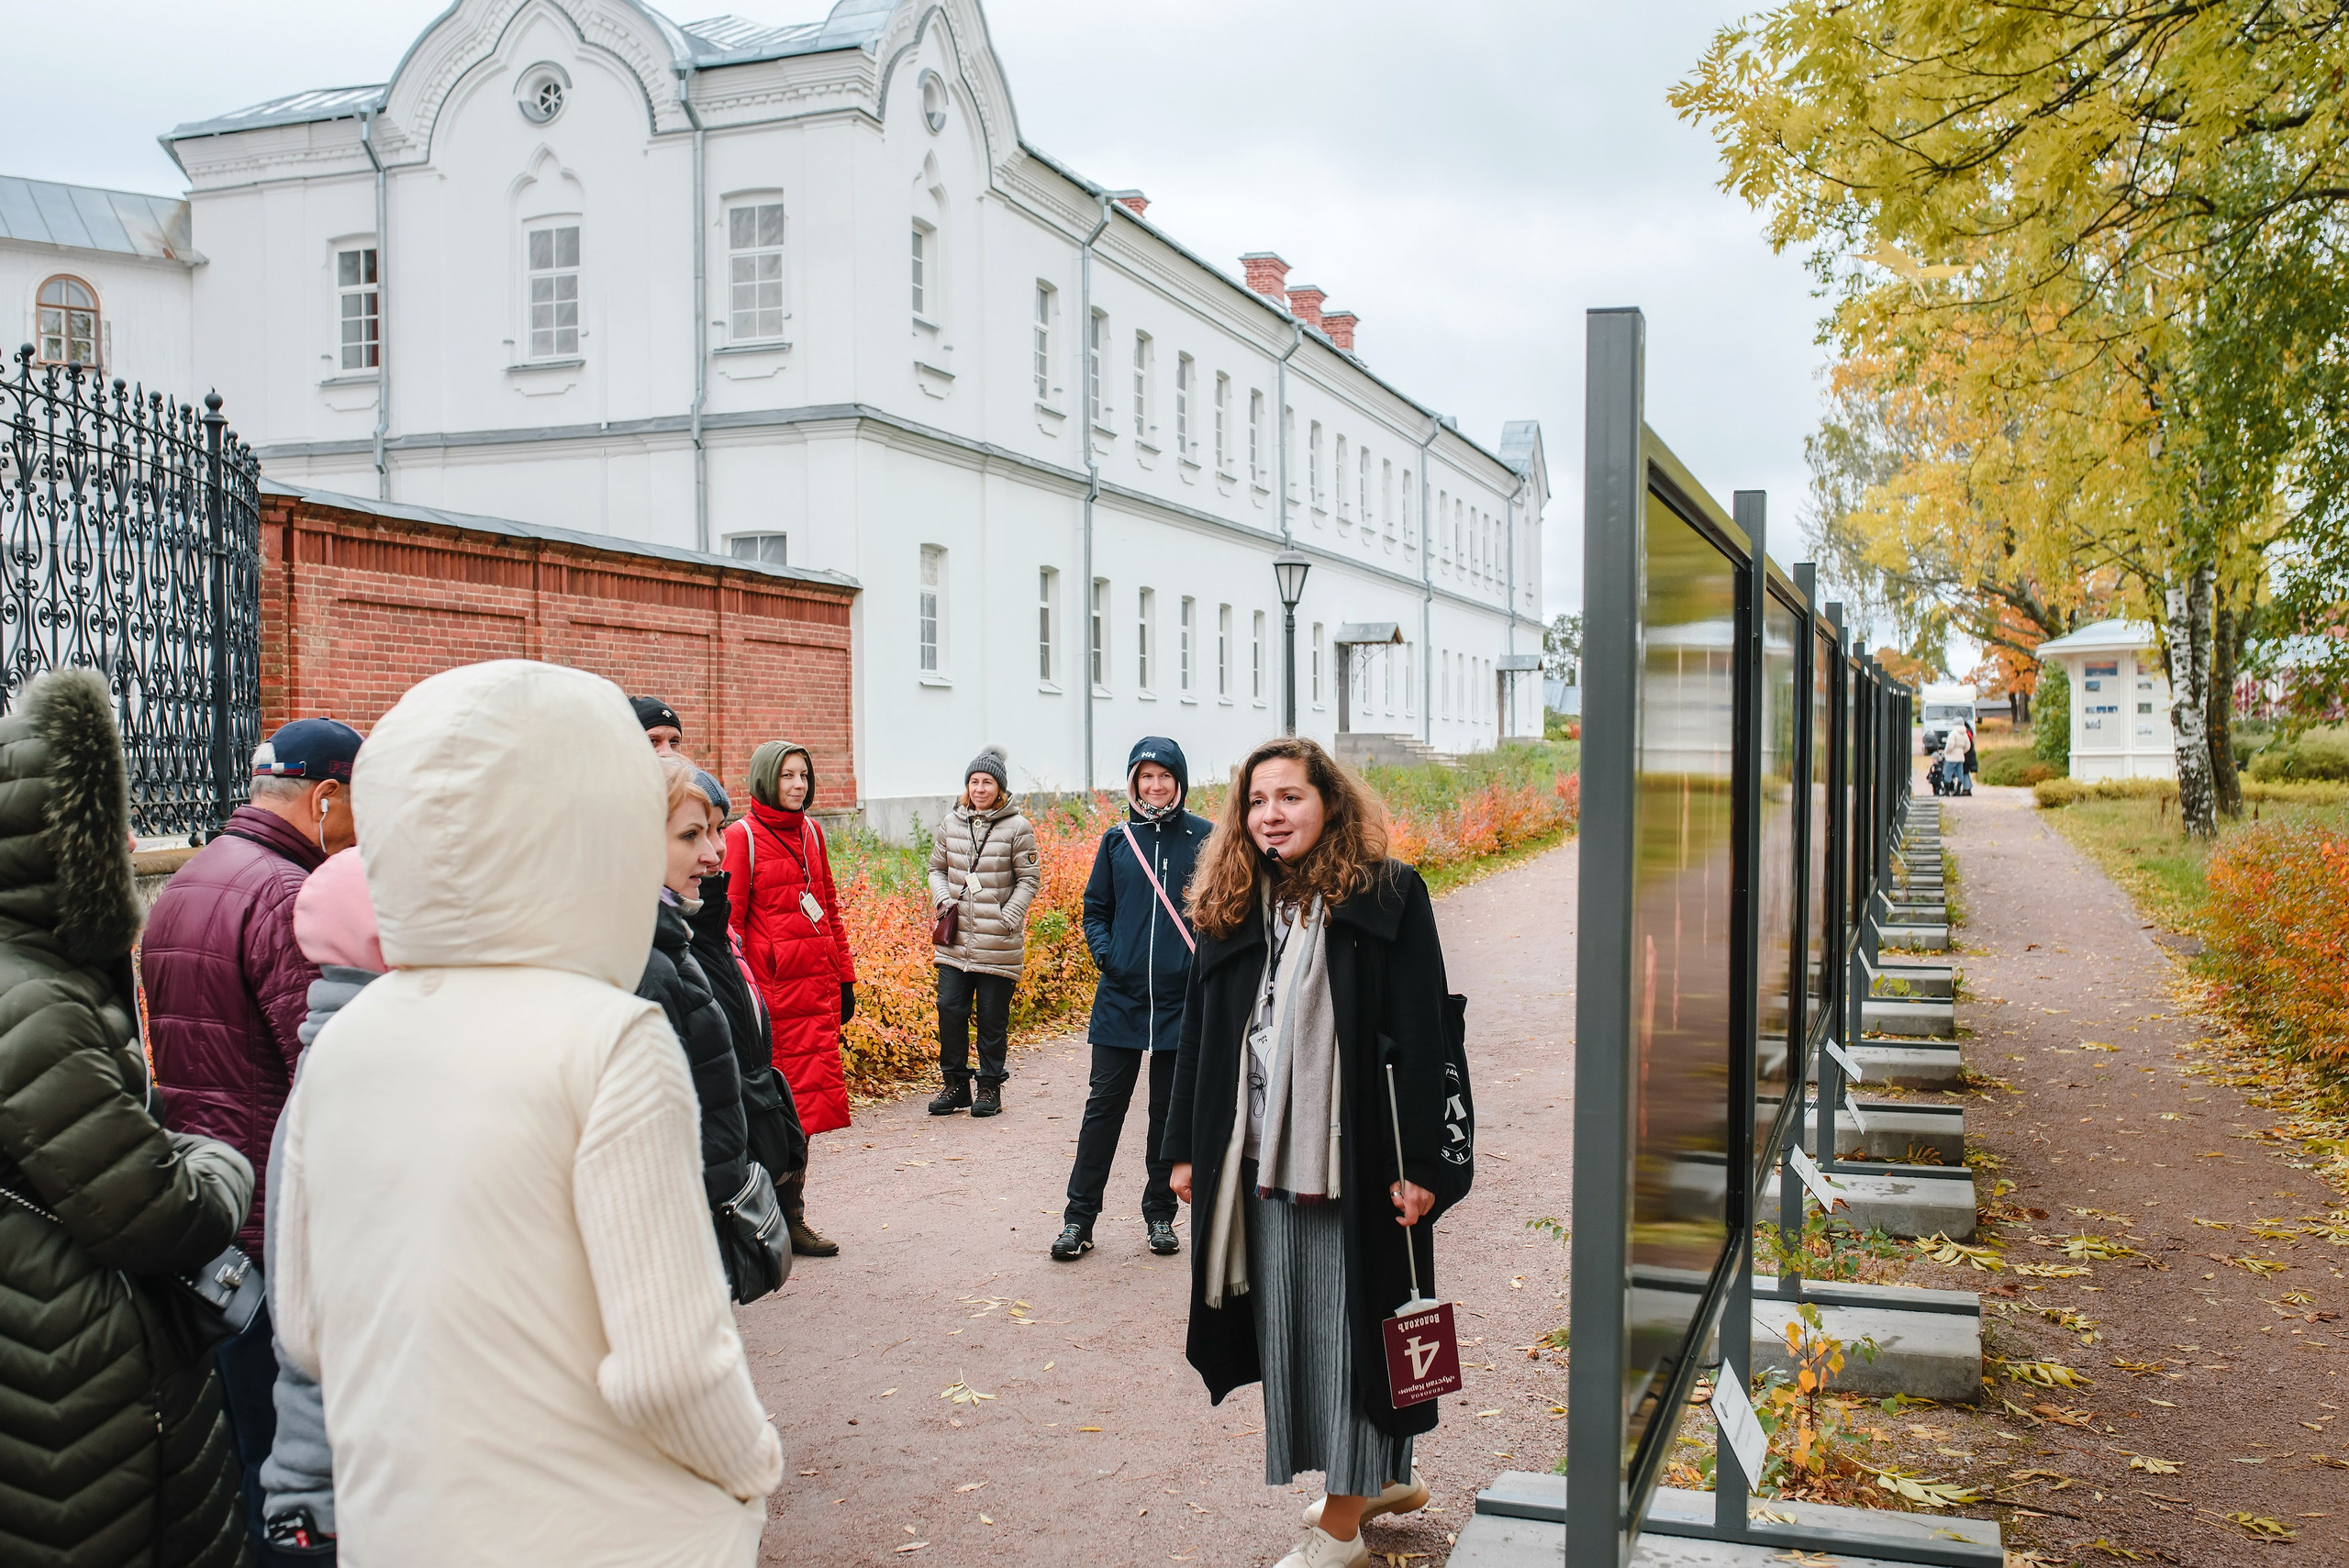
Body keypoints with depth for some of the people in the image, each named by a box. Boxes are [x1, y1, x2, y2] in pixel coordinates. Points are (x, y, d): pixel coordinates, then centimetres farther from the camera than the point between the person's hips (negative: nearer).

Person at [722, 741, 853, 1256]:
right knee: (784, 1100, -3)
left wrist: (844, 976, 17)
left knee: (811, 1095, 7)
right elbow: (730, 919, -7)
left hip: (818, 984, 6)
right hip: (775, 989, -6)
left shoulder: (810, 831, 14)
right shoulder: (743, 836, -4)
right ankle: (785, 1218, 7)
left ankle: (790, 1217, 16)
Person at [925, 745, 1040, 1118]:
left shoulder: (1017, 828, -4)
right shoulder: (951, 824, 7)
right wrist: (943, 900, -2)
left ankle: (990, 1086, 18)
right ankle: (955, 1084, 15)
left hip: (998, 944, -3)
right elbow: (937, 868, 17)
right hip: (955, 940, 3)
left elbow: (1029, 879, -1)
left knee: (993, 1016, 4)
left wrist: (1008, 918, -11)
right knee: (950, 1008, 0)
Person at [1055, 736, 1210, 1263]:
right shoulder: (1117, 840, 5)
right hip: (1121, 995, 1)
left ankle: (1159, 1214, 23)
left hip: (1181, 1001, -1)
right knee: (1104, 1105, 3)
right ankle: (1079, 1218, 10)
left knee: (1170, 1109, 10)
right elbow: (1095, 909, 12)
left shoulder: (1204, 838, -1)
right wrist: (1104, 953, -5)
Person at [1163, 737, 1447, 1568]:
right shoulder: (1233, 906, 7)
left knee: (1349, 1325, 4)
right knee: (1282, 1324, 13)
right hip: (1259, 1162, 6)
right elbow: (1199, 1033, 11)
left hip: (1353, 1159, -5)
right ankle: (1383, 1476, 33)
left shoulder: (1387, 895, -8)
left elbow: (1420, 1038, -11)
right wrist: (1186, 1149, 10)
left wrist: (1417, 1165, -14)